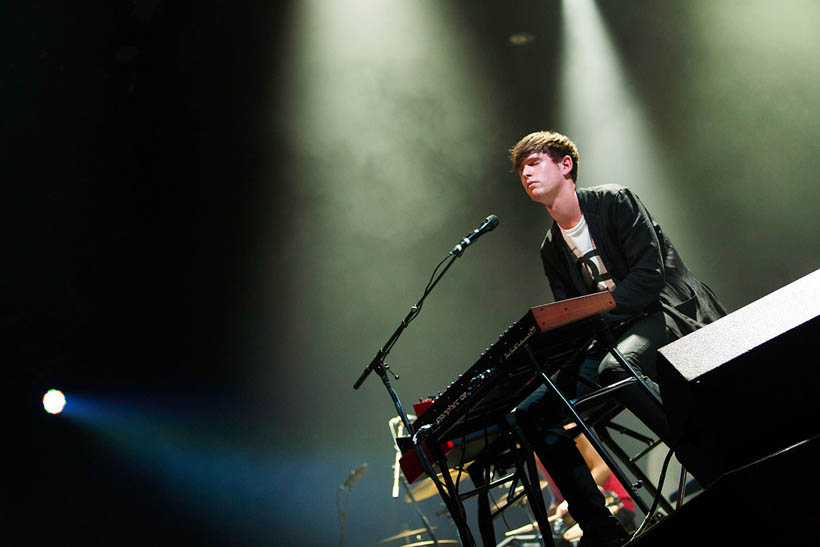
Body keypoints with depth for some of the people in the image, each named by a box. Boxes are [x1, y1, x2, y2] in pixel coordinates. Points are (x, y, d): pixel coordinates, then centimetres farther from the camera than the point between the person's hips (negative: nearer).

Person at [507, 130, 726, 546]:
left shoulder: (615, 201, -2)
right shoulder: (551, 249, 16)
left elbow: (649, 275, -13)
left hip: (668, 314, -7)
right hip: (611, 338, 7)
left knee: (615, 366, -41)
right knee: (531, 413, -8)